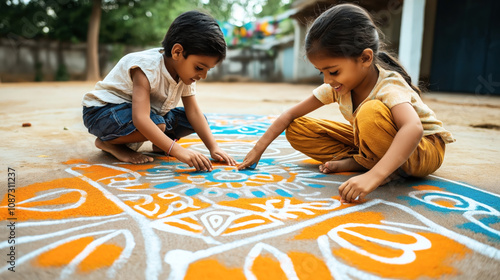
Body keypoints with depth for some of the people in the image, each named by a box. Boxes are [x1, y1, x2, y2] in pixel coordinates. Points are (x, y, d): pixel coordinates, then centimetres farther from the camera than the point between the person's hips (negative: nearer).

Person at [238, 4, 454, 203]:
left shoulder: (388, 86, -31)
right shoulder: (336, 86, -12)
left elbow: (413, 129, -49)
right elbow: (291, 114, -8)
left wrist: (374, 175, -60)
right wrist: (258, 149, -9)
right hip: (372, 143, 6)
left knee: (372, 113, -40)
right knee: (297, 129, -6)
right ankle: (357, 161, -14)